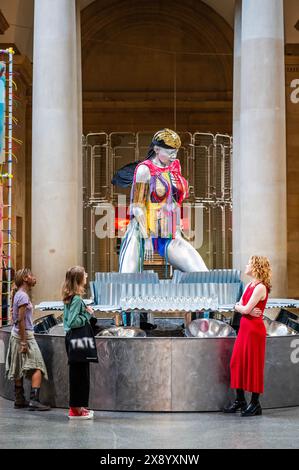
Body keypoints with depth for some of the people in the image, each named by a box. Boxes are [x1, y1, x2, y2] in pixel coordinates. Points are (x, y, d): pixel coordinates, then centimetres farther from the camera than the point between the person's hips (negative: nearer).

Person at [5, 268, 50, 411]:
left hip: (16, 336, 10)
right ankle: (34, 400, -17)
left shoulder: (18, 294, 11)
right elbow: (21, 320, -20)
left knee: (19, 370, 12)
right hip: (25, 335, -10)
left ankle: (20, 400, 16)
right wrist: (24, 342, -21)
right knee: (37, 368, -10)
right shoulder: (23, 296, -16)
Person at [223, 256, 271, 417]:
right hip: (244, 327, 9)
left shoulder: (260, 287, -15)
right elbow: (238, 306, 9)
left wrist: (241, 307, 2)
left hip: (254, 328, -9)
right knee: (237, 362, 10)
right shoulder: (249, 286, 13)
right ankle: (240, 400, 19)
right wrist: (247, 310, -11)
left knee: (253, 364, -2)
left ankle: (255, 404, 6)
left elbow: (246, 308, -19)